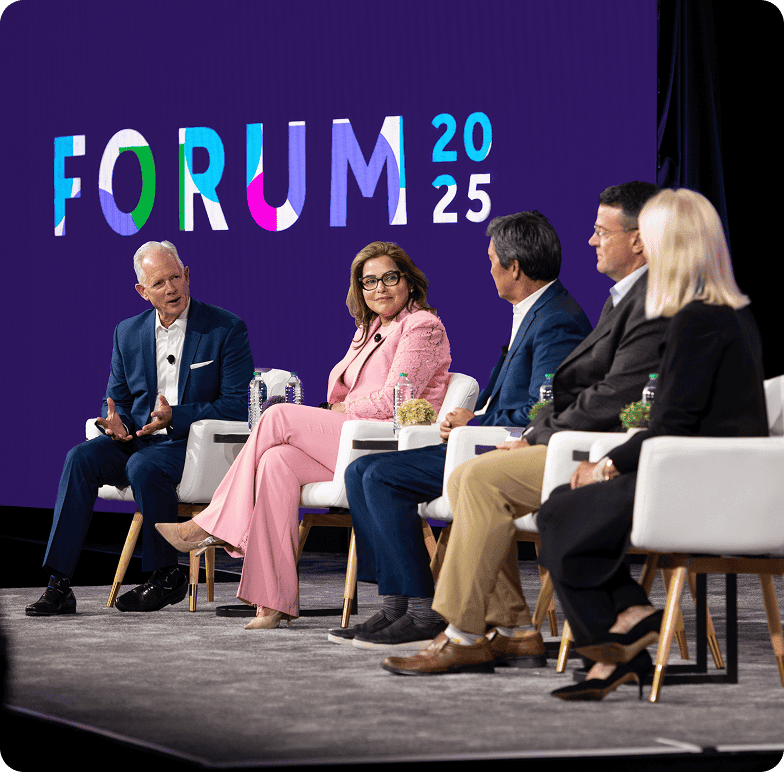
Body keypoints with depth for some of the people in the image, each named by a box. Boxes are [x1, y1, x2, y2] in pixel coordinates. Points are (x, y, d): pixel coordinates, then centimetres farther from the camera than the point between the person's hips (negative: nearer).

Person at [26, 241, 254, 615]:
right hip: (137, 439, 5)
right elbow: (116, 398, 18)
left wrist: (175, 416, -21)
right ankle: (59, 585, -26)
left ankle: (167, 576, -13)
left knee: (143, 467, -34)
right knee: (80, 458, -23)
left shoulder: (227, 329, -4)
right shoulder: (128, 332, 11)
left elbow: (238, 405, -8)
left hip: (196, 444, -5)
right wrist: (113, 419, -8)